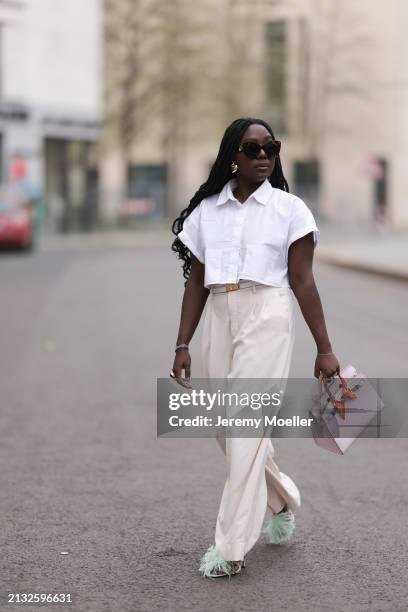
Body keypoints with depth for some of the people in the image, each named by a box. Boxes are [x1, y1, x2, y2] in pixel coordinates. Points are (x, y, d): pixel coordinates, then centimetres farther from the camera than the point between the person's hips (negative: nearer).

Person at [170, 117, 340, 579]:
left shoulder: (289, 209, 2)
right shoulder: (206, 211, 10)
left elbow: (302, 281, -1)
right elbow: (196, 282, 12)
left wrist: (324, 348, -4)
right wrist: (182, 345, 8)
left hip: (266, 318, -4)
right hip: (218, 319, 4)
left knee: (245, 428, -11)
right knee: (229, 430, 10)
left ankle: (231, 547, -8)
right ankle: (283, 502, 36)